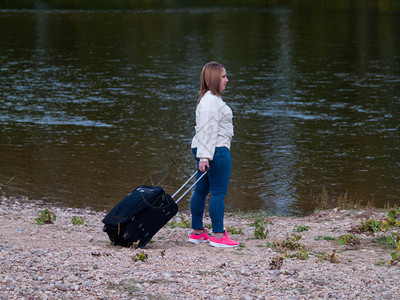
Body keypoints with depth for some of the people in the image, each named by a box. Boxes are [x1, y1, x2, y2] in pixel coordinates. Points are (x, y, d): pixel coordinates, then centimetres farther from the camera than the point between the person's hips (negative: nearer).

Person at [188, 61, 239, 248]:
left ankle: (197, 232, 20)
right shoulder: (211, 101, -16)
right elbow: (207, 130, -21)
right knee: (219, 193, -8)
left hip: (206, 150, 11)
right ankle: (218, 236, -7)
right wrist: (204, 157, -25)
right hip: (216, 150, -11)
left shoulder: (211, 98, 18)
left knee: (201, 191, 13)